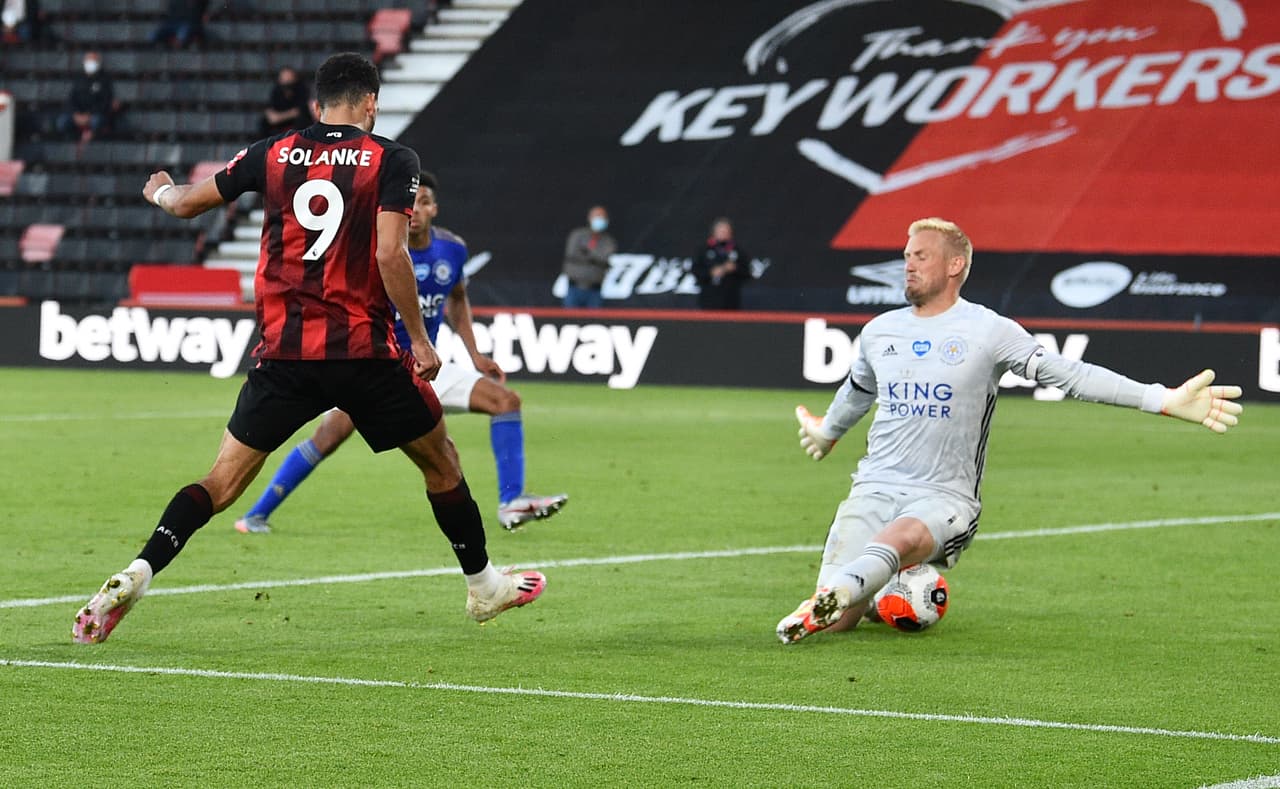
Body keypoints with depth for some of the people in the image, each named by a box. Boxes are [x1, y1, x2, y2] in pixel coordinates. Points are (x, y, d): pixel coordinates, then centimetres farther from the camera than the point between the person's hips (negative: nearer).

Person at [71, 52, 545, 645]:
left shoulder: (273, 154, 7)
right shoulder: (391, 161, -2)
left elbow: (188, 204, 17)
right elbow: (390, 253, -13)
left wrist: (161, 191, 40)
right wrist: (420, 339, -5)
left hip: (284, 352, 2)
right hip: (365, 351, -2)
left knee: (223, 481, 4)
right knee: (440, 462, 19)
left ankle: (137, 573, -15)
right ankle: (483, 585, 29)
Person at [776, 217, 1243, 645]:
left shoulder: (989, 331, -1)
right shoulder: (880, 331, 12)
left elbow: (1068, 374, -6)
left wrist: (1164, 400, -15)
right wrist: (828, 432, 55)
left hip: (944, 498, -4)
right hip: (875, 489, 4)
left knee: (900, 538, -41)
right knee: (838, 624, -7)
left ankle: (840, 591, -62)